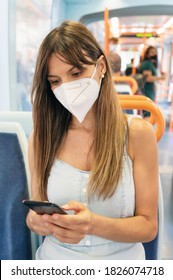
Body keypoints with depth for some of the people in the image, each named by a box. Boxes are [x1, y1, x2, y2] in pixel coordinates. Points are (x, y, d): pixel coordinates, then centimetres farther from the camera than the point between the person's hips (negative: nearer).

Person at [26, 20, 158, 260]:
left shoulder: (138, 134, -14)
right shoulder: (41, 137, -9)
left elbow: (148, 226, -12)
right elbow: (36, 212, -2)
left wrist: (94, 225, -29)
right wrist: (36, 220, -24)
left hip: (121, 258, -2)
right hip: (55, 256, 3)